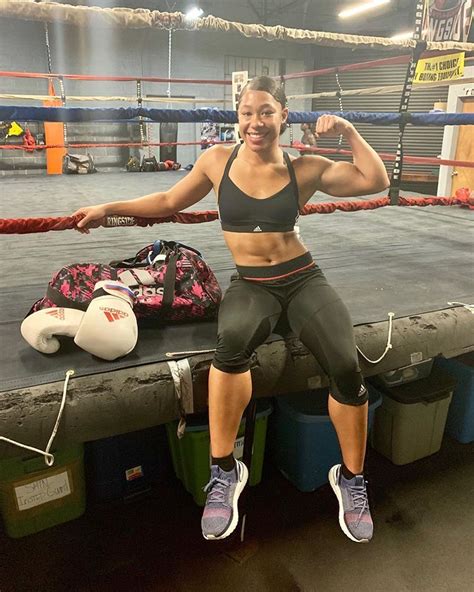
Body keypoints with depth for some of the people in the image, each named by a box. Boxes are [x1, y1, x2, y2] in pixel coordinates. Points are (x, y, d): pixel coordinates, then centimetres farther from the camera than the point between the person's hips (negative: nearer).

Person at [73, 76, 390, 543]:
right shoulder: (218, 160, 2)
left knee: (346, 368, -21)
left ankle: (351, 479, 9)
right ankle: (224, 471, -15)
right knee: (232, 340, -37)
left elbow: (377, 181, -1)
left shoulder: (305, 169, -1)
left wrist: (348, 132, -8)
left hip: (302, 278, 1)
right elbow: (170, 201, 14)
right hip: (249, 284, 0)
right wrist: (108, 209, 12)